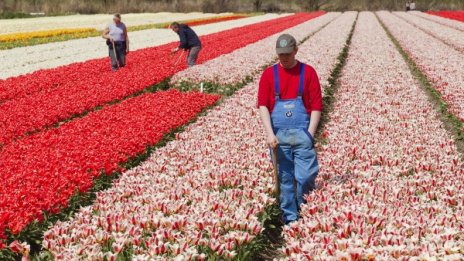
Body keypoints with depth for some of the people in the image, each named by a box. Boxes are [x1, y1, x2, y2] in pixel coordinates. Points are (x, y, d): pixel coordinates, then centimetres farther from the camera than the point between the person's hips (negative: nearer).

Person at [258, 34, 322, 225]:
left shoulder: (308, 72, 2)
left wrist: (310, 134, -7)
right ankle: (290, 219, 17)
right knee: (284, 179, 6)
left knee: (306, 177, -2)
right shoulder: (268, 74, 5)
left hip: (302, 134, -1)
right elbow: (263, 105, 0)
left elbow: (316, 105, 1)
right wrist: (270, 134, -11)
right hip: (278, 136, 1)